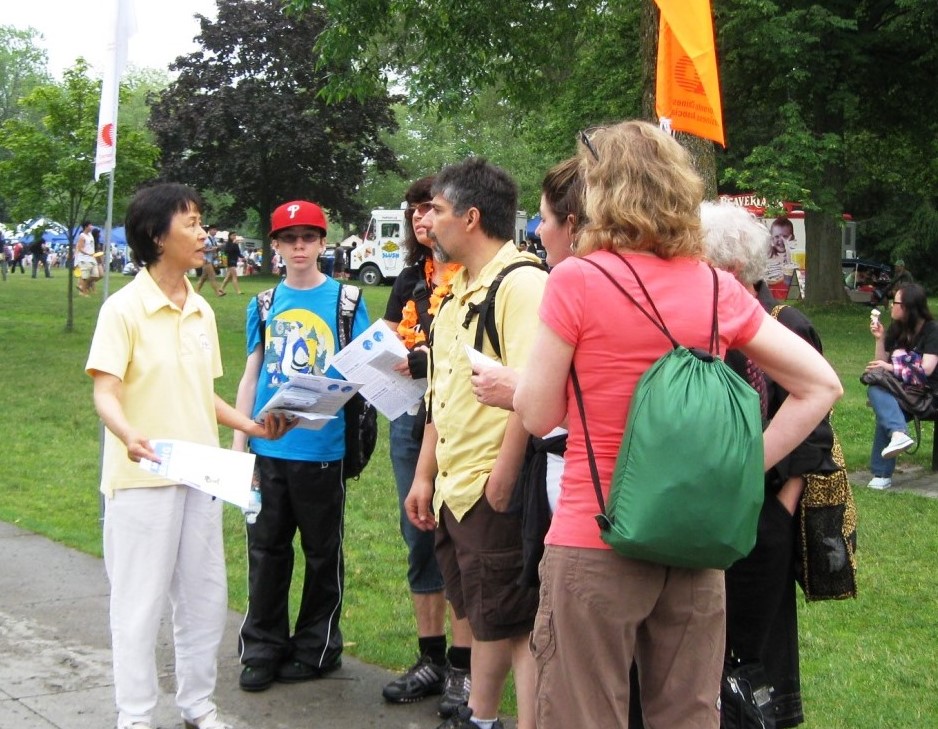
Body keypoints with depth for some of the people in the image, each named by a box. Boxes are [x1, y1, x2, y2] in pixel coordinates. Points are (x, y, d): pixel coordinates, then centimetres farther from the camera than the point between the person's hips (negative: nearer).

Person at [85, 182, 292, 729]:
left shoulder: (202, 311, 10)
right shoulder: (124, 308, -10)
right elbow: (106, 393, -17)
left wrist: (250, 426, 5)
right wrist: (130, 435, -36)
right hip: (143, 478, -6)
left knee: (205, 596, 12)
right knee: (141, 602, 2)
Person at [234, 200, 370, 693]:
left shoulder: (345, 300, 1)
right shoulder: (264, 305, 9)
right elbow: (250, 377, 11)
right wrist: (238, 444, 6)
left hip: (323, 448, -2)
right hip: (268, 447, 3)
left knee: (322, 551, 8)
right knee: (266, 549, 8)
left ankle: (315, 648, 21)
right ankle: (262, 649, 19)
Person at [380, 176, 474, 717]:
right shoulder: (410, 280, 15)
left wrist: (426, 363, -25)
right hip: (410, 419, 8)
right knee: (419, 540, 12)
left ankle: (464, 667, 9)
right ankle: (431, 660, 23)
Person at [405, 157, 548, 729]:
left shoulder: (522, 282, -15)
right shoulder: (460, 290, 16)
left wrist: (503, 480, -25)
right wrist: (425, 475, 19)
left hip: (496, 493, -9)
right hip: (454, 489, 10)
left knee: (516, 623, -1)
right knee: (484, 617, 21)